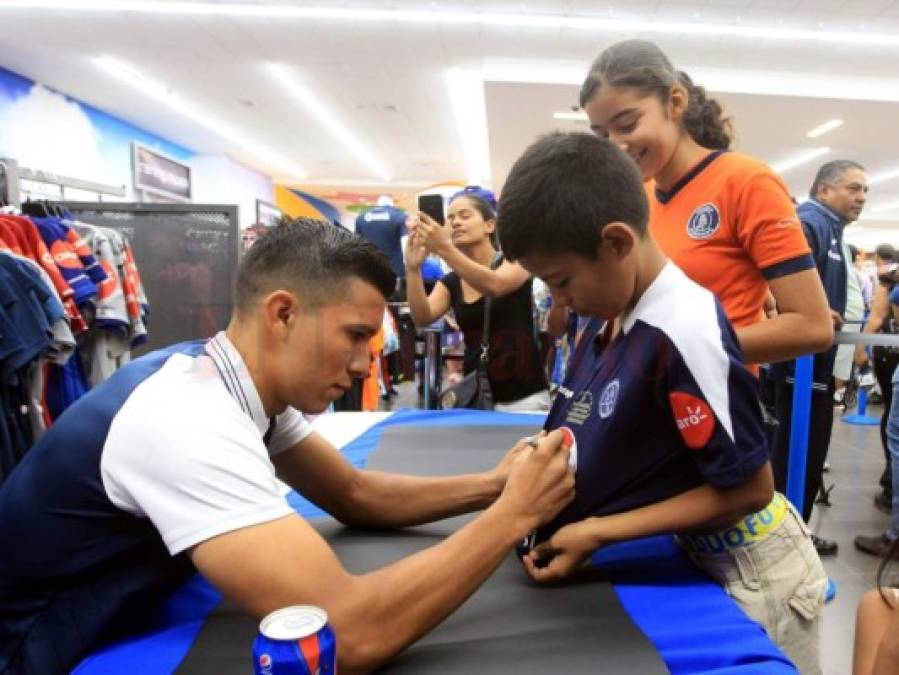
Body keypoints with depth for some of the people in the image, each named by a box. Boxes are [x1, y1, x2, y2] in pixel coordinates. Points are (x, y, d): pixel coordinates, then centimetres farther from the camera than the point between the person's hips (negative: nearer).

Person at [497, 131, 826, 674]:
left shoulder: (685, 333, -31)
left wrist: (597, 533, -23)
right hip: (701, 557, 7)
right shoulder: (621, 316, -6)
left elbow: (749, 488, -24)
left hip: (751, 573, -7)